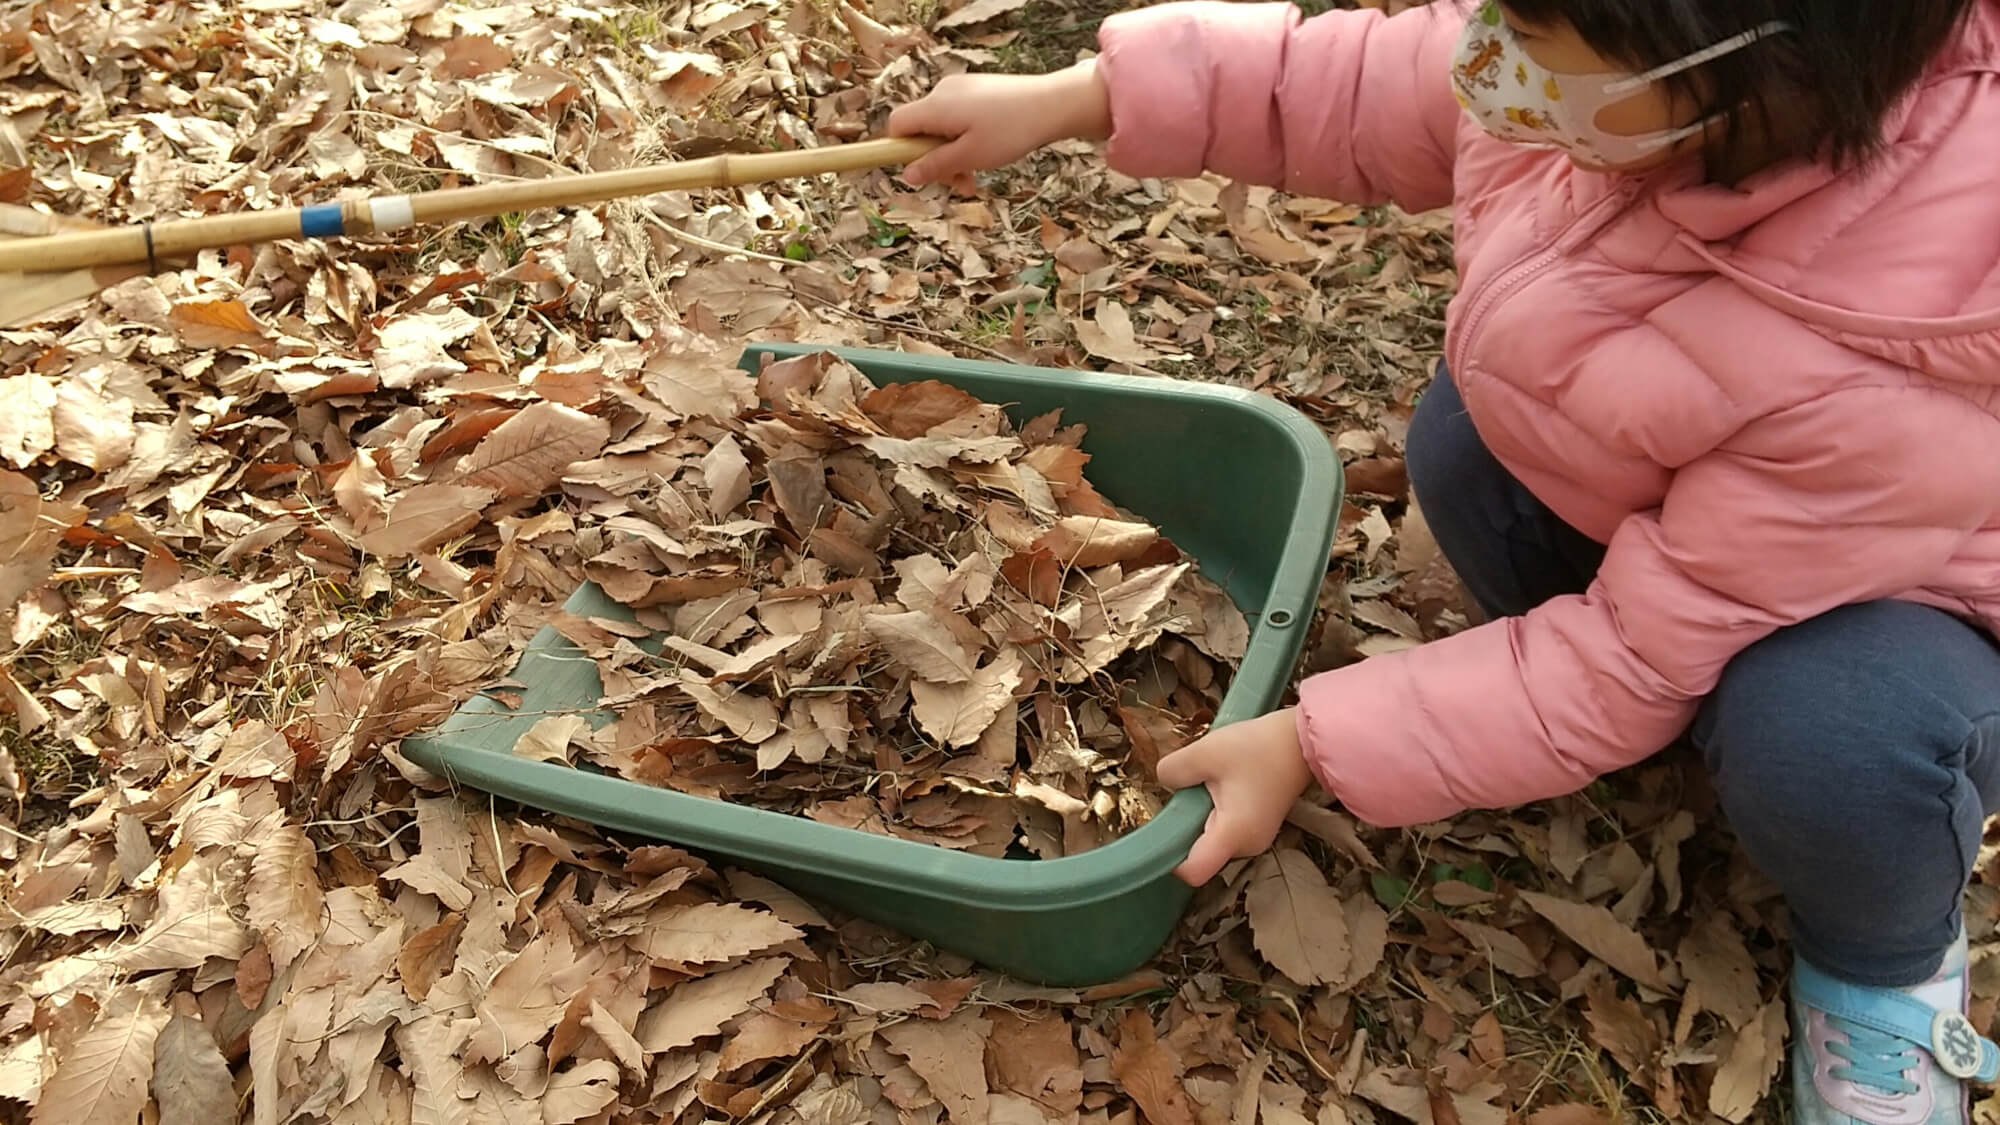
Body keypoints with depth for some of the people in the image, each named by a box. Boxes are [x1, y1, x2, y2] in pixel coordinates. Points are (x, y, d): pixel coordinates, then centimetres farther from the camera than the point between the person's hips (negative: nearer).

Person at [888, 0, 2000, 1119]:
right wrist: (1072, 98, -15)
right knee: (1470, 431, -21)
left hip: (1900, 590, -5)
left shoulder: (1883, 383, -43)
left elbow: (1635, 653, -33)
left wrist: (1312, 748, -30)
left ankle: (1888, 960, 3)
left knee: (1829, 737, -36)